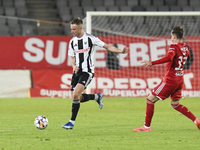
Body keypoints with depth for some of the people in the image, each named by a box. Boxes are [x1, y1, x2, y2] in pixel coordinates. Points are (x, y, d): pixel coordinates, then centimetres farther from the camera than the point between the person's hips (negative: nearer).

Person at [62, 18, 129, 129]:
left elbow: (107, 46, -3)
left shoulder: (90, 38, -6)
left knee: (75, 95, -20)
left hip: (87, 72, -6)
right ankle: (97, 97, 31)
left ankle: (72, 122, -14)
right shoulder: (72, 41, 9)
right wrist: (74, 66, -4)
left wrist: (120, 51, -17)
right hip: (77, 72, 6)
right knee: (76, 98, 4)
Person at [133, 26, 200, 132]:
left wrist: (152, 63, -39)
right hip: (180, 79, 8)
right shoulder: (185, 47, 9)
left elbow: (169, 57, -34)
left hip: (170, 79, -8)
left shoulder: (174, 46, -15)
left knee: (150, 99, -1)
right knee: (175, 104, 21)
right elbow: (188, 55, 32)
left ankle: (146, 127, -1)